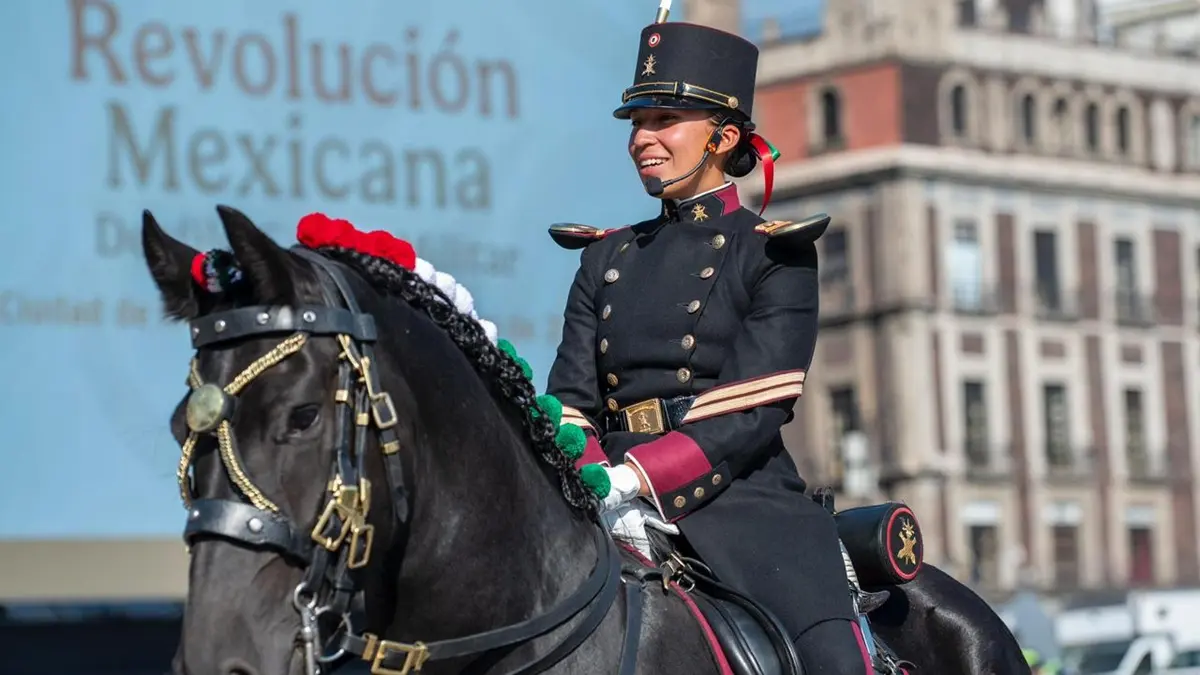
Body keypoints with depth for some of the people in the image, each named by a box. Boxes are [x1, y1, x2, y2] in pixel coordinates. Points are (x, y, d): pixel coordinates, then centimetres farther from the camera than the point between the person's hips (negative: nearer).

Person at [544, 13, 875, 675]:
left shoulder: (774, 254, 4)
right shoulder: (606, 259, 19)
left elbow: (753, 411, -8)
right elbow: (570, 399, 11)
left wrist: (635, 477, -22)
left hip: (739, 496, -4)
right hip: (618, 502, 4)